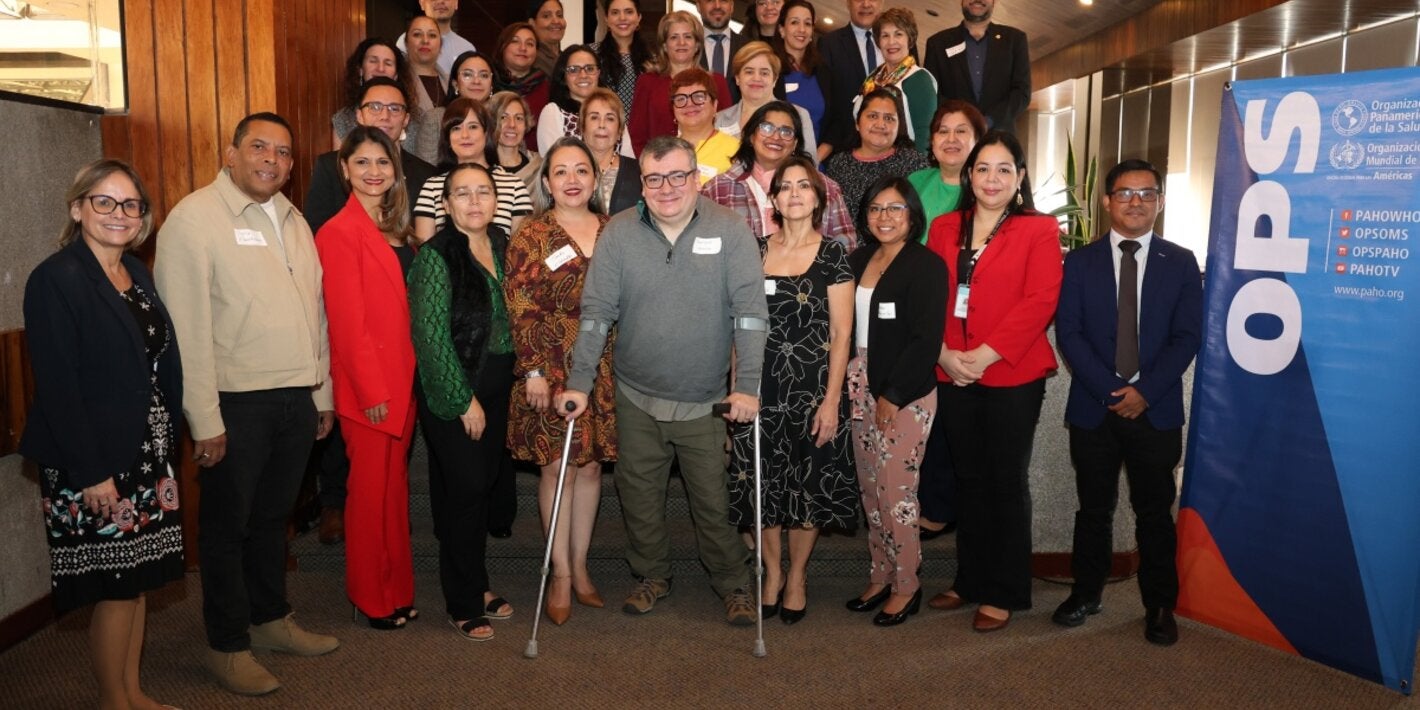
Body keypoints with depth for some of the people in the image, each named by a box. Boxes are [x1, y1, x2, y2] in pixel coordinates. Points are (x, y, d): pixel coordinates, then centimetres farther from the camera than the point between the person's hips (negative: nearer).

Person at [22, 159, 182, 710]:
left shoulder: (137, 272, 10)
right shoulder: (56, 279, -13)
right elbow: (57, 386, -17)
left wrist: (167, 437, 10)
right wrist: (91, 472, -18)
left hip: (146, 454, 7)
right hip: (94, 464, -7)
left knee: (140, 579, 14)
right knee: (114, 586, 3)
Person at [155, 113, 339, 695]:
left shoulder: (292, 220, 13)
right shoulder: (195, 218, -9)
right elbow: (187, 326, -14)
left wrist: (323, 390, 14)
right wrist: (204, 419, -17)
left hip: (297, 399, 6)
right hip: (235, 403, -6)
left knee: (274, 516, 18)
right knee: (227, 523, 7)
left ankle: (270, 619, 34)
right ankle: (227, 645, 21)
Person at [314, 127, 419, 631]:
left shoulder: (393, 228, 13)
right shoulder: (341, 231, -11)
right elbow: (348, 319, -15)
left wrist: (401, 381, 9)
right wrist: (371, 390, -16)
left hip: (402, 379, 7)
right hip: (368, 385, -7)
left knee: (395, 483, 15)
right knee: (372, 489, 4)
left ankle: (397, 588, 28)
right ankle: (371, 598, 20)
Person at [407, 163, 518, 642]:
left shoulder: (501, 247, 6)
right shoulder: (436, 256, -13)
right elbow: (431, 336, -16)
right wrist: (465, 399, -14)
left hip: (496, 386, 6)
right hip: (450, 393, -6)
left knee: (483, 486, 13)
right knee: (464, 489, -1)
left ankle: (477, 586, 29)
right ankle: (464, 603, 14)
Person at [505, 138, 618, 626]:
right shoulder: (531, 237, -3)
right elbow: (521, 310, -7)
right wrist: (533, 370, -13)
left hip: (603, 368, 4)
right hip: (553, 369, -3)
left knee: (591, 465, 10)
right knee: (559, 468, 2)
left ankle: (580, 568, 24)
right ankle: (561, 576, 16)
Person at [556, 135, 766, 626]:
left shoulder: (728, 229, -8)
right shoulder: (619, 233, -3)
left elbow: (750, 310, -11)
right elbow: (596, 311, -3)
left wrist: (747, 385, -16)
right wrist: (579, 382, -8)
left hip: (706, 401, -2)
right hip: (637, 397, 2)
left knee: (714, 498, 7)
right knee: (639, 494, 14)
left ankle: (732, 582, 30)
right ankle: (652, 575, 37)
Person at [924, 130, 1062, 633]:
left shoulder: (1038, 230, -1)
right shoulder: (944, 229, 11)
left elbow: (1040, 301, -11)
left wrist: (985, 355, -17)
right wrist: (943, 352, -10)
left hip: (1013, 375, -4)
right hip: (955, 376, 4)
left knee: (1007, 482, 5)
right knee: (968, 479, 13)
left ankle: (1005, 593, 18)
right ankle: (970, 581, 27)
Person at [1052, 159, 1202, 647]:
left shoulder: (1181, 263, 5)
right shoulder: (1080, 262, 4)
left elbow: (1187, 337, -1)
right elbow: (1068, 332, -3)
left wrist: (1144, 391, -13)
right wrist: (1110, 390, -12)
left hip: (1156, 411, 0)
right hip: (1093, 407, 0)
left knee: (1154, 511, 8)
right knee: (1094, 507, 11)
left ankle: (1160, 605, 21)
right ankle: (1086, 592, 26)